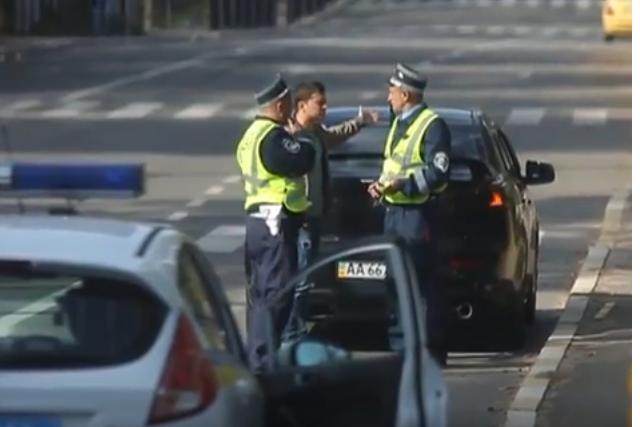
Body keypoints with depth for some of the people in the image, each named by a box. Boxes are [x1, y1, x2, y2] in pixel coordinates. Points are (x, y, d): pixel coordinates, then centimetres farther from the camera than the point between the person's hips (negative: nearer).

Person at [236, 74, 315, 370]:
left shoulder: (253, 134, 17)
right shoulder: (273, 137, -17)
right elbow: (302, 160, -22)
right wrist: (305, 143, -3)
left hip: (258, 220, 11)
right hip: (276, 221, -11)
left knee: (260, 291, 15)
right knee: (276, 293, -10)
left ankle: (256, 356, 21)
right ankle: (263, 359, -13)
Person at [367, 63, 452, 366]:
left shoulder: (432, 126, -11)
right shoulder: (399, 123, 19)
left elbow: (437, 175, -17)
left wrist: (400, 184, -23)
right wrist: (381, 184, 10)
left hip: (416, 214, -9)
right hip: (393, 212, 9)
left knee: (424, 283, -7)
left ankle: (433, 350, -3)